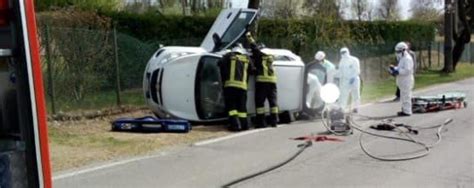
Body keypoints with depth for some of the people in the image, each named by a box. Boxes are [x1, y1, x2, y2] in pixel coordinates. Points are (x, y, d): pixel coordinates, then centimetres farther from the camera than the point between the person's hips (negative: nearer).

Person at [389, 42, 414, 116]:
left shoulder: (407, 58, -15)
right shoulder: (402, 58, 18)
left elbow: (407, 70, -24)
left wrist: (397, 71, -24)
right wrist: (394, 69, 5)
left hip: (406, 81, -10)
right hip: (403, 81, 10)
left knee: (406, 96, -7)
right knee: (403, 96, 14)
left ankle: (407, 111, -3)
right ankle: (404, 110, 21)